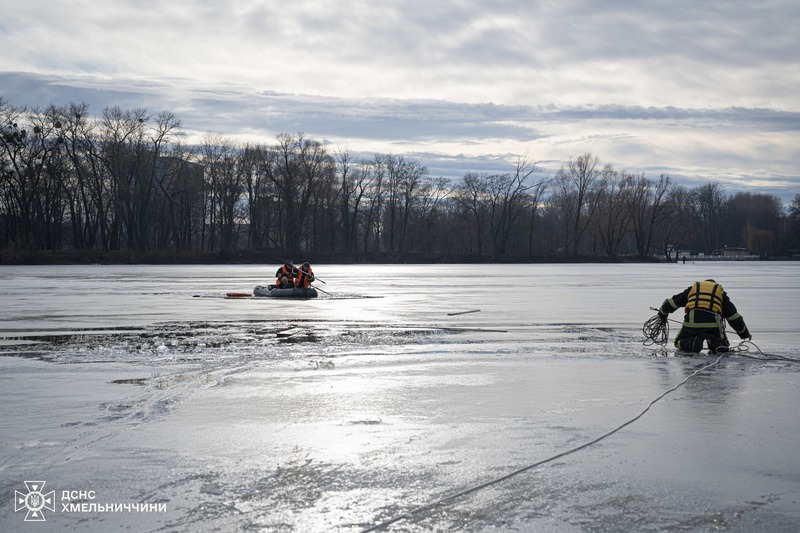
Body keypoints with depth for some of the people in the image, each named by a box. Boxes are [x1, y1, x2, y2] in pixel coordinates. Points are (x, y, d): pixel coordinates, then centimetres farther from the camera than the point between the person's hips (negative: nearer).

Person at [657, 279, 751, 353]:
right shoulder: (720, 291, 26)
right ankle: (715, 341, -13)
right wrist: (745, 333, 33)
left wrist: (662, 314, 49)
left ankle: (694, 342, -13)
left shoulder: (692, 288, 27)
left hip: (692, 321, -1)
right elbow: (733, 315, 24)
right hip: (714, 323, 1)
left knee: (679, 343, 20)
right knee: (722, 347, 24)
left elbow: (672, 302, 31)